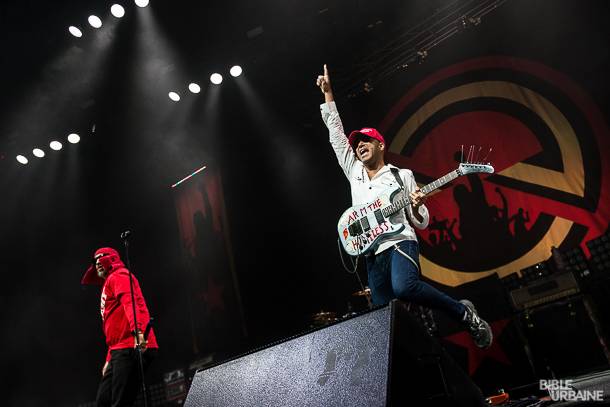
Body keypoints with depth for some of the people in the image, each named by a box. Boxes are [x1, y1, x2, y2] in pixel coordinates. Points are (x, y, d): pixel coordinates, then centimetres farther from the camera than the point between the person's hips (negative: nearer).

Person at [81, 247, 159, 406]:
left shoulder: (118, 276, 3)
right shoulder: (109, 283, 31)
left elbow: (129, 302, -19)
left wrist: (137, 330, -35)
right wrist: (109, 359, 27)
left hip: (131, 347, -10)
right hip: (119, 351, 10)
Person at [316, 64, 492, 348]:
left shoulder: (402, 175, 11)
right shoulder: (354, 172, 20)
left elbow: (422, 223, 11)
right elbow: (335, 130, 21)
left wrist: (416, 207, -12)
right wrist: (328, 92, 22)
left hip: (400, 242, -4)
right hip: (372, 253, 5)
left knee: (403, 287, -34)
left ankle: (464, 313, -13)